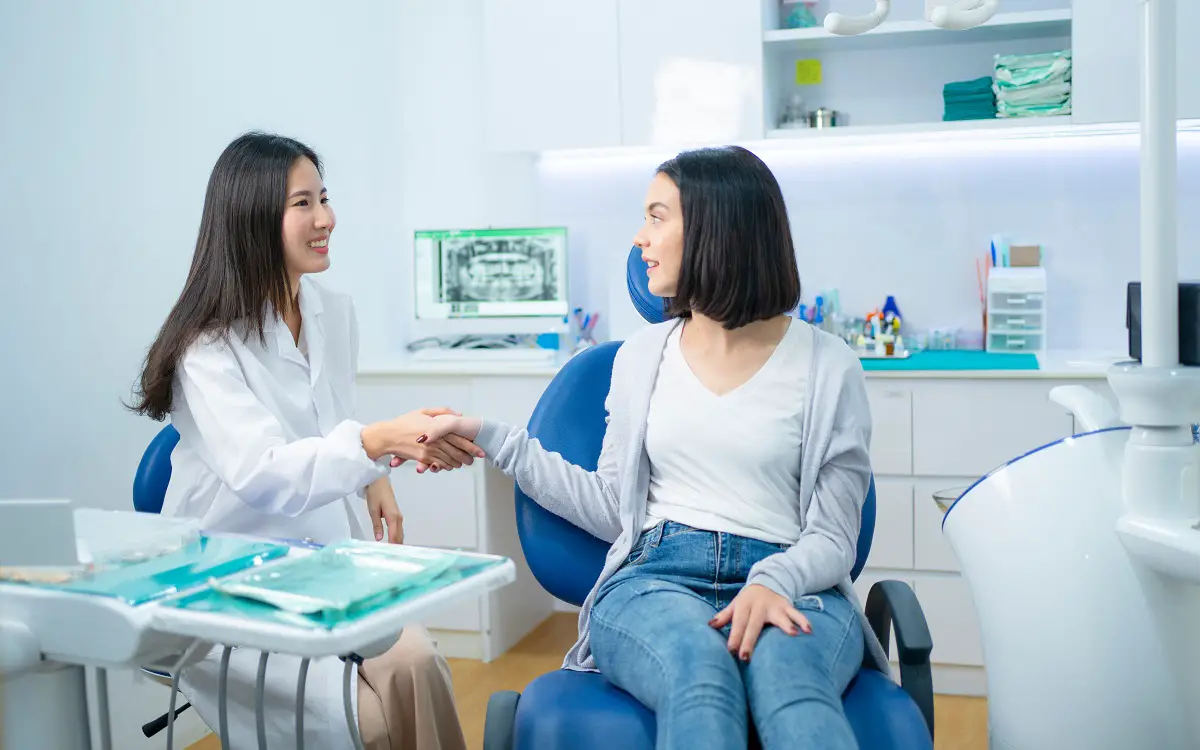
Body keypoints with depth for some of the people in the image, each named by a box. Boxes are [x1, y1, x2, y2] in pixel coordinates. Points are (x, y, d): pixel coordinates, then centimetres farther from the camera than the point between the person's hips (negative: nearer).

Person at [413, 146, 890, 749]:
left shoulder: (828, 366, 4)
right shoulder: (642, 355, 15)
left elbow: (832, 535, 3)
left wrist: (773, 583, -19)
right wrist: (490, 440, 13)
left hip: (789, 584, -1)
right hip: (654, 581, 2)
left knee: (786, 678, -39)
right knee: (701, 679, -36)